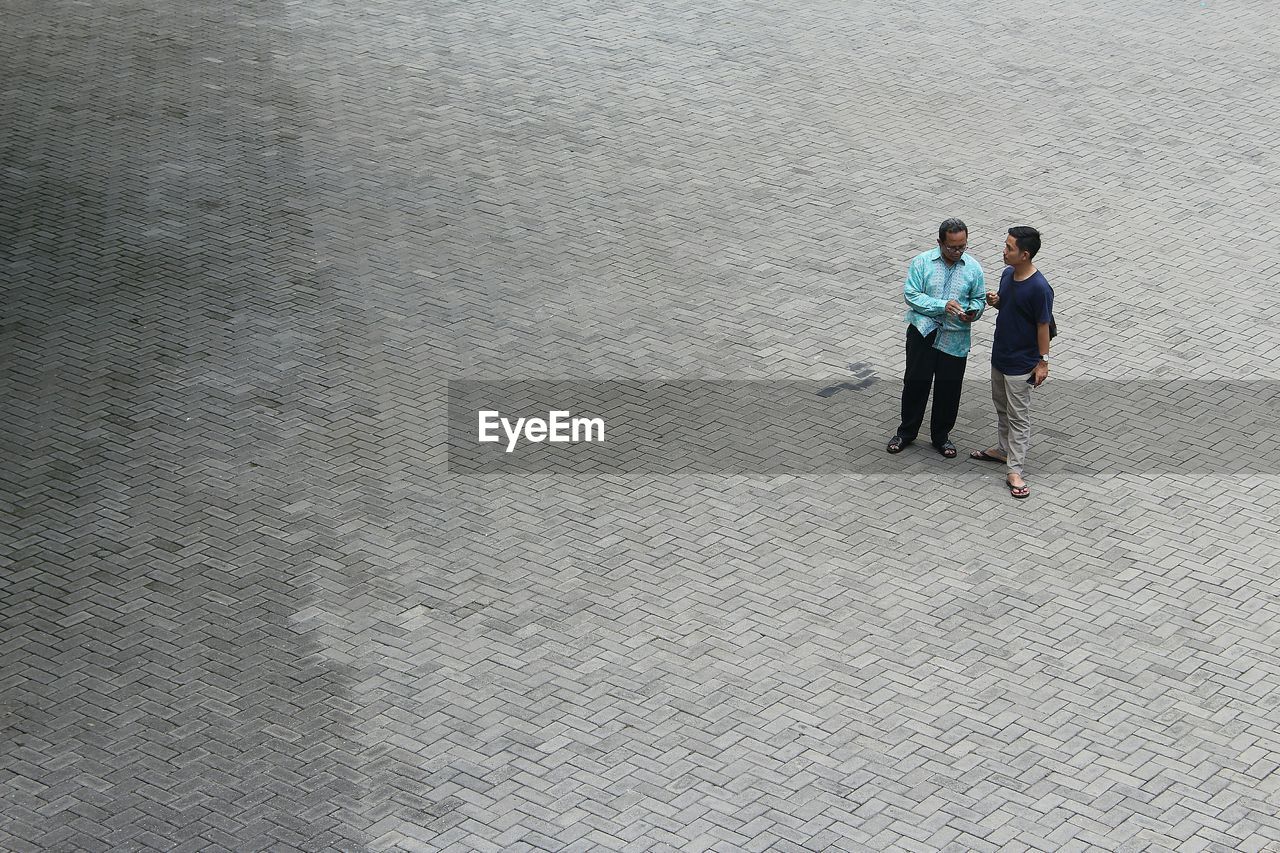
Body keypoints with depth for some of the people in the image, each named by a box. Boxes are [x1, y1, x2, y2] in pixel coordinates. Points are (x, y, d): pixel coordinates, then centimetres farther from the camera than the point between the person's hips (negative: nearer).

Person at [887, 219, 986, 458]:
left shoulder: (973, 268, -1)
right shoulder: (921, 262, -7)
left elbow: (978, 299, 8)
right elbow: (910, 294, -12)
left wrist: (972, 311, -16)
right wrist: (943, 306, -23)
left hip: (955, 337, 1)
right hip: (923, 331, -1)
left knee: (948, 388, 9)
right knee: (915, 383, 8)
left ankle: (941, 436, 28)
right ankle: (906, 431, 26)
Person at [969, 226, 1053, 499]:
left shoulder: (1039, 288, -25)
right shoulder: (1007, 274, -2)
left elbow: (1043, 326, -17)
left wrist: (1043, 362, -13)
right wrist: (996, 302, -9)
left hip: (1021, 363, -8)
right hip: (1000, 355, 8)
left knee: (1018, 417, 1)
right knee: (1001, 407, 24)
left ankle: (1014, 471, 7)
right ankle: (1004, 449, 42)